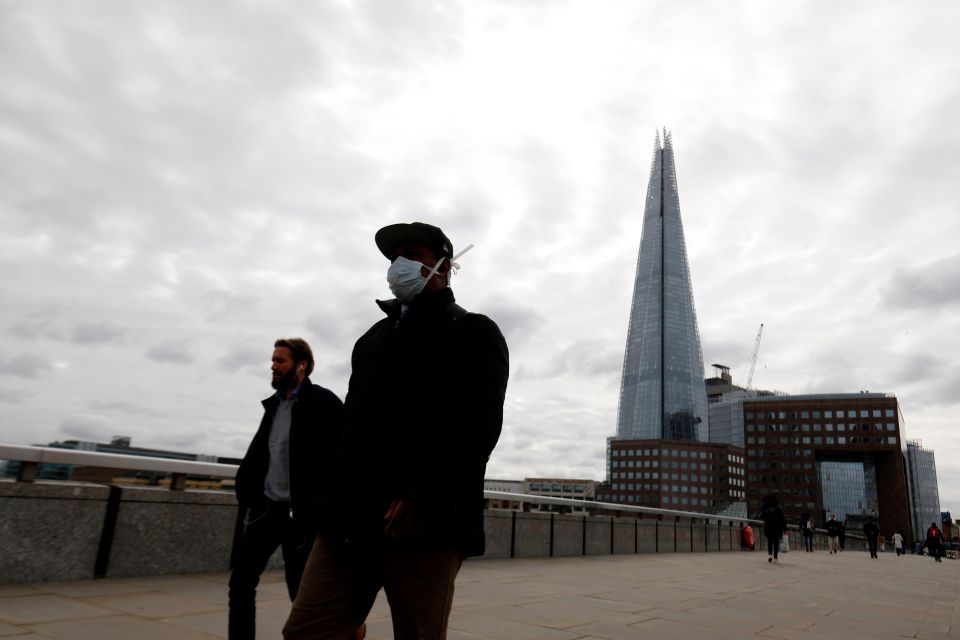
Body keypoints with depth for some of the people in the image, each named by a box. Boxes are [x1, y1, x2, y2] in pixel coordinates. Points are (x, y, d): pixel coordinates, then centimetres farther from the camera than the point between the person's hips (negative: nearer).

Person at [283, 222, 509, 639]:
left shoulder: (474, 332, 4)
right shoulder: (373, 337, 25)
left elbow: (477, 423, -11)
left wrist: (420, 496, -23)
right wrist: (330, 502, 14)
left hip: (426, 525, -5)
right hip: (349, 523, 6)